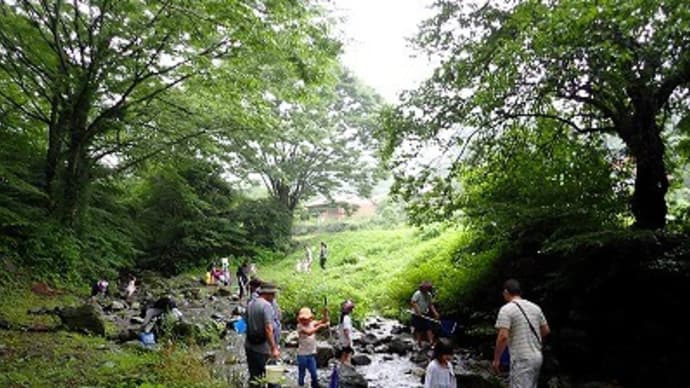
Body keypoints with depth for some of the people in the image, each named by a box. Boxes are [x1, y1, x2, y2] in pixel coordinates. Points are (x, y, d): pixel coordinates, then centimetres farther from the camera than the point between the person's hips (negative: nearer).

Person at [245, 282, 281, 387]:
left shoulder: (250, 304, 8)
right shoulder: (266, 305, -16)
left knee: (254, 376, 15)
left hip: (249, 346, 8)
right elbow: (268, 329, -23)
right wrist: (274, 348, -22)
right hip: (263, 348, -8)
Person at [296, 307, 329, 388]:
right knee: (302, 374, 11)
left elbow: (324, 321, -8)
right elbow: (309, 332, -30)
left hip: (311, 354, 4)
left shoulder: (312, 324, 0)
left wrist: (324, 313, -25)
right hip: (302, 354, -4)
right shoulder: (300, 326, -14)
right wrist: (320, 326, -29)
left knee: (314, 374, 8)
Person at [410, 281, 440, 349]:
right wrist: (418, 311, -26)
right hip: (417, 315, -5)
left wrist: (435, 312, -3)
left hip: (425, 314, 5)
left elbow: (431, 304, 8)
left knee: (428, 328, -3)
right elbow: (412, 302, -19)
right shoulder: (417, 294, -15)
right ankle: (419, 344, 13)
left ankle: (431, 342, -3)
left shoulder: (429, 295, 4)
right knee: (418, 329, 2)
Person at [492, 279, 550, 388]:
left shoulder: (506, 309, -13)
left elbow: (503, 337, -20)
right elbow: (546, 330, 15)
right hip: (537, 357, 8)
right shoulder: (535, 307, 9)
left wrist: (496, 359, -10)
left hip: (521, 360, -8)